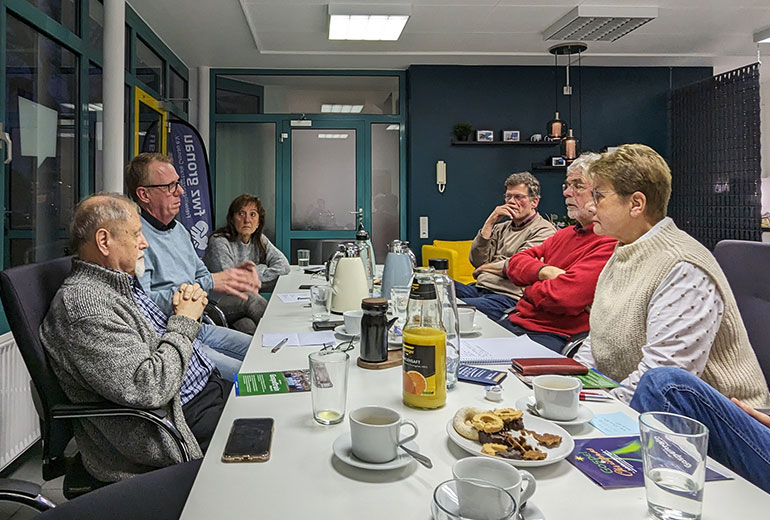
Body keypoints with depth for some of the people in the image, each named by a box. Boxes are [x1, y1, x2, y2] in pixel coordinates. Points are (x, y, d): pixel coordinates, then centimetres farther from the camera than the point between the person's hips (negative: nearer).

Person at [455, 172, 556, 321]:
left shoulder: (544, 230, 2)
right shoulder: (501, 228, 24)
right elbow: (477, 261, 9)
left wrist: (487, 267, 7)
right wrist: (489, 223, 4)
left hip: (507, 296, -7)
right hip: (478, 289, 7)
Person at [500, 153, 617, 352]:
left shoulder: (611, 244, -13)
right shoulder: (566, 233, 18)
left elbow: (562, 297, -22)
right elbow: (515, 263, 15)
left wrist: (530, 289, 0)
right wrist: (544, 271, -8)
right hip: (515, 321, 8)